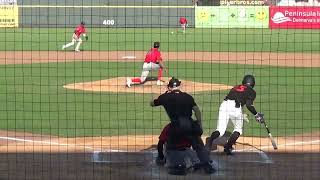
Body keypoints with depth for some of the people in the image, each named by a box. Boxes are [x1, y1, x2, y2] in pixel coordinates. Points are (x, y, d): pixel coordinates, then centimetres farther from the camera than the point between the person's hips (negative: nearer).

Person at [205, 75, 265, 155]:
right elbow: (249, 105, -2)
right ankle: (228, 146, -1)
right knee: (238, 129, 19)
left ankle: (210, 139, -30)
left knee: (220, 130, 1)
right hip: (235, 107, -4)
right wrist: (256, 115, 7)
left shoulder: (235, 88, 31)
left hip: (224, 105, 4)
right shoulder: (251, 91, 15)